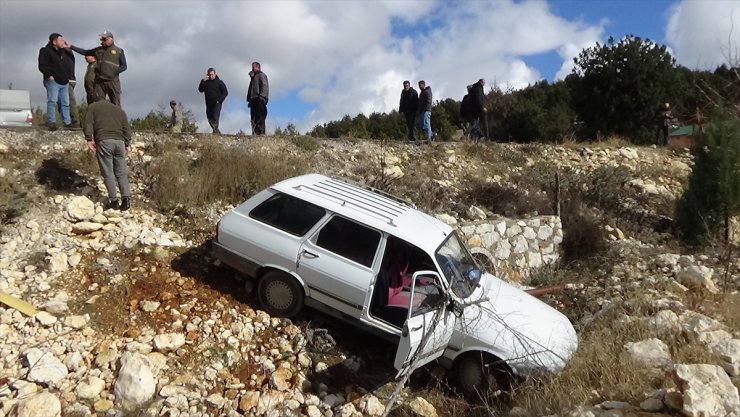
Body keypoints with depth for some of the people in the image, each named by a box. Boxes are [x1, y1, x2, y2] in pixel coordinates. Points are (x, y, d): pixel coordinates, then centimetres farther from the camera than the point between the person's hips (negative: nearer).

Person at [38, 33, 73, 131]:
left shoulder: (64, 52, 19)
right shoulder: (46, 51, -5)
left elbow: (67, 65, 28)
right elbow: (42, 65, -13)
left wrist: (68, 77, 16)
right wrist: (49, 75, -20)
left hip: (64, 82, 7)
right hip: (53, 81, -7)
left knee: (65, 102, 8)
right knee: (52, 101, -12)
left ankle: (67, 122, 13)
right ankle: (51, 123, -13)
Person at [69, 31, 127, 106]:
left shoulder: (119, 51, 5)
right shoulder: (98, 50, 15)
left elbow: (124, 66, 4)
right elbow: (84, 52, 20)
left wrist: (115, 72, -12)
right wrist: (71, 47, 13)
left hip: (113, 81, -3)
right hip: (99, 81, 3)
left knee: (116, 105, -3)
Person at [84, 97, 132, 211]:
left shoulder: (93, 107, 19)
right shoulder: (119, 109, 27)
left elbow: (88, 123, 3)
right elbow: (126, 128, 17)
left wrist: (89, 139, -2)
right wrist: (127, 144, 13)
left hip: (103, 141, -3)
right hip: (119, 141, 3)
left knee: (108, 173, -1)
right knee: (121, 172, 7)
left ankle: (114, 201, -2)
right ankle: (126, 198, -6)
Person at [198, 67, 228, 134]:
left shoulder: (219, 82, 1)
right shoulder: (206, 82, 9)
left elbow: (225, 92, 0)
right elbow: (200, 90, -3)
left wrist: (220, 100, -10)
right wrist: (203, 81, -13)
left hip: (216, 103, -5)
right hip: (208, 104, 5)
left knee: (215, 117, -20)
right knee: (210, 118, 7)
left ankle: (215, 130, -25)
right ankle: (216, 131, 21)